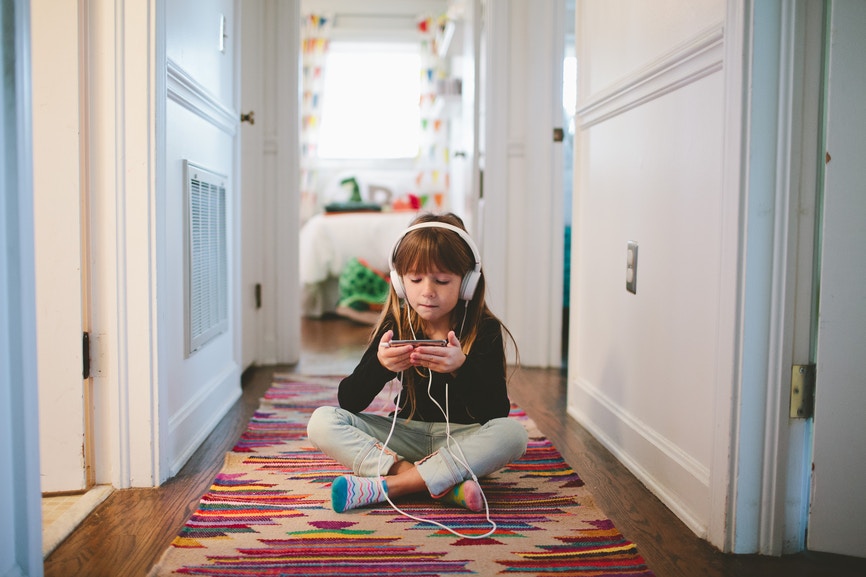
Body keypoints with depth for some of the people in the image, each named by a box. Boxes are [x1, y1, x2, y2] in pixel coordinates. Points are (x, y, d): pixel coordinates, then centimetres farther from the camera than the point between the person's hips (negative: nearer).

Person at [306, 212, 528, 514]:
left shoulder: (485, 330, -8)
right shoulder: (395, 327, -3)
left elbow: (498, 413, -17)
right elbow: (348, 401, -7)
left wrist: (463, 367, -34)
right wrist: (379, 366, -28)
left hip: (462, 439, -2)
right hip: (406, 435, 2)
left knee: (513, 434, -33)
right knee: (322, 422, -18)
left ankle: (385, 486, -30)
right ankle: (444, 485, -28)